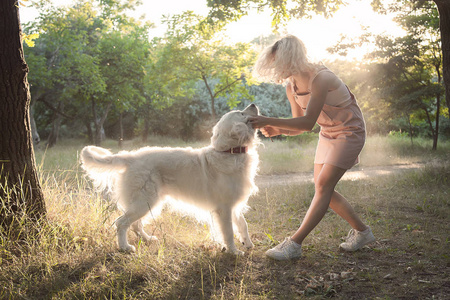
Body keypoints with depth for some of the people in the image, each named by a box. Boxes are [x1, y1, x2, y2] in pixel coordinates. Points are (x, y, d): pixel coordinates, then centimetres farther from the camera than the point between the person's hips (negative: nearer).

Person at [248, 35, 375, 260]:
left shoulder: (319, 79, -29)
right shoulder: (291, 87, -4)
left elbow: (307, 122, -34)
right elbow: (299, 126, 3)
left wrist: (269, 121, -37)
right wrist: (277, 130, -17)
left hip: (349, 132, -8)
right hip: (328, 134, 9)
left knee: (323, 186, -14)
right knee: (323, 190, 6)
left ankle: (294, 244, -15)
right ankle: (362, 231, 21)